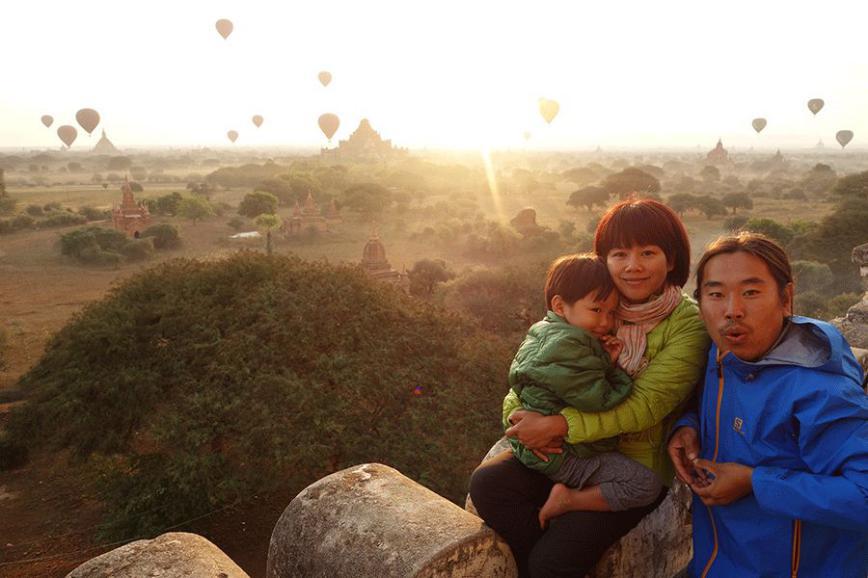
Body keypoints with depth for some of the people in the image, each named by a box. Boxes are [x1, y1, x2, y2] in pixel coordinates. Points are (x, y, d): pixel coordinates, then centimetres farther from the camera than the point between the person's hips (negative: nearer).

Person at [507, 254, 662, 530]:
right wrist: (612, 366, -6)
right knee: (647, 485, -12)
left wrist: (607, 362, -2)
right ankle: (567, 501, -10)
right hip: (561, 454, -10)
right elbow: (601, 401, -21)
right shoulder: (567, 345, -23)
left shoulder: (545, 332, 11)